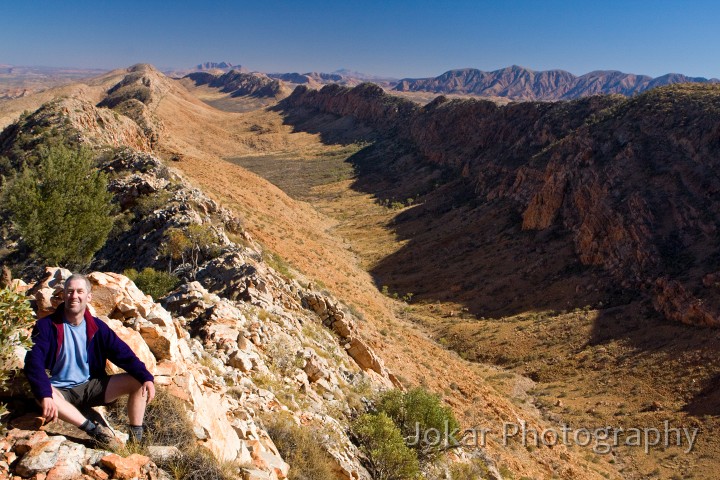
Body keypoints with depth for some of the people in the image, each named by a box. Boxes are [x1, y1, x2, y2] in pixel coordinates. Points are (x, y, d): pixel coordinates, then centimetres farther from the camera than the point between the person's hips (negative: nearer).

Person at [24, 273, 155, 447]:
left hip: (92, 386, 3)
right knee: (42, 396, -39)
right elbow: (33, 362, -21)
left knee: (138, 383, -14)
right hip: (62, 391, -3)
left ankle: (136, 439, -13)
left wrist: (147, 378, -20)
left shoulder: (97, 327, -1)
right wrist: (45, 395, -38)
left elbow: (124, 355, -4)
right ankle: (93, 429, -34)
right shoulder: (46, 326, -10)